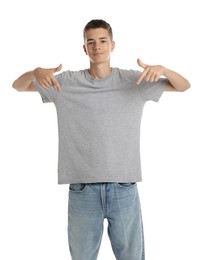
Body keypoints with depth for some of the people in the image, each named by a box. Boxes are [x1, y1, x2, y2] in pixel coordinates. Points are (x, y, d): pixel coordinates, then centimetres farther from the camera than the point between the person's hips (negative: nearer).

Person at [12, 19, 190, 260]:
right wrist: (36, 72, -16)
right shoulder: (67, 82, 2)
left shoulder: (133, 80, 2)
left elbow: (184, 86, 6)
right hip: (82, 190, 0)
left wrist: (162, 69, -15)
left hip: (124, 189, 0)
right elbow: (18, 86, 7)